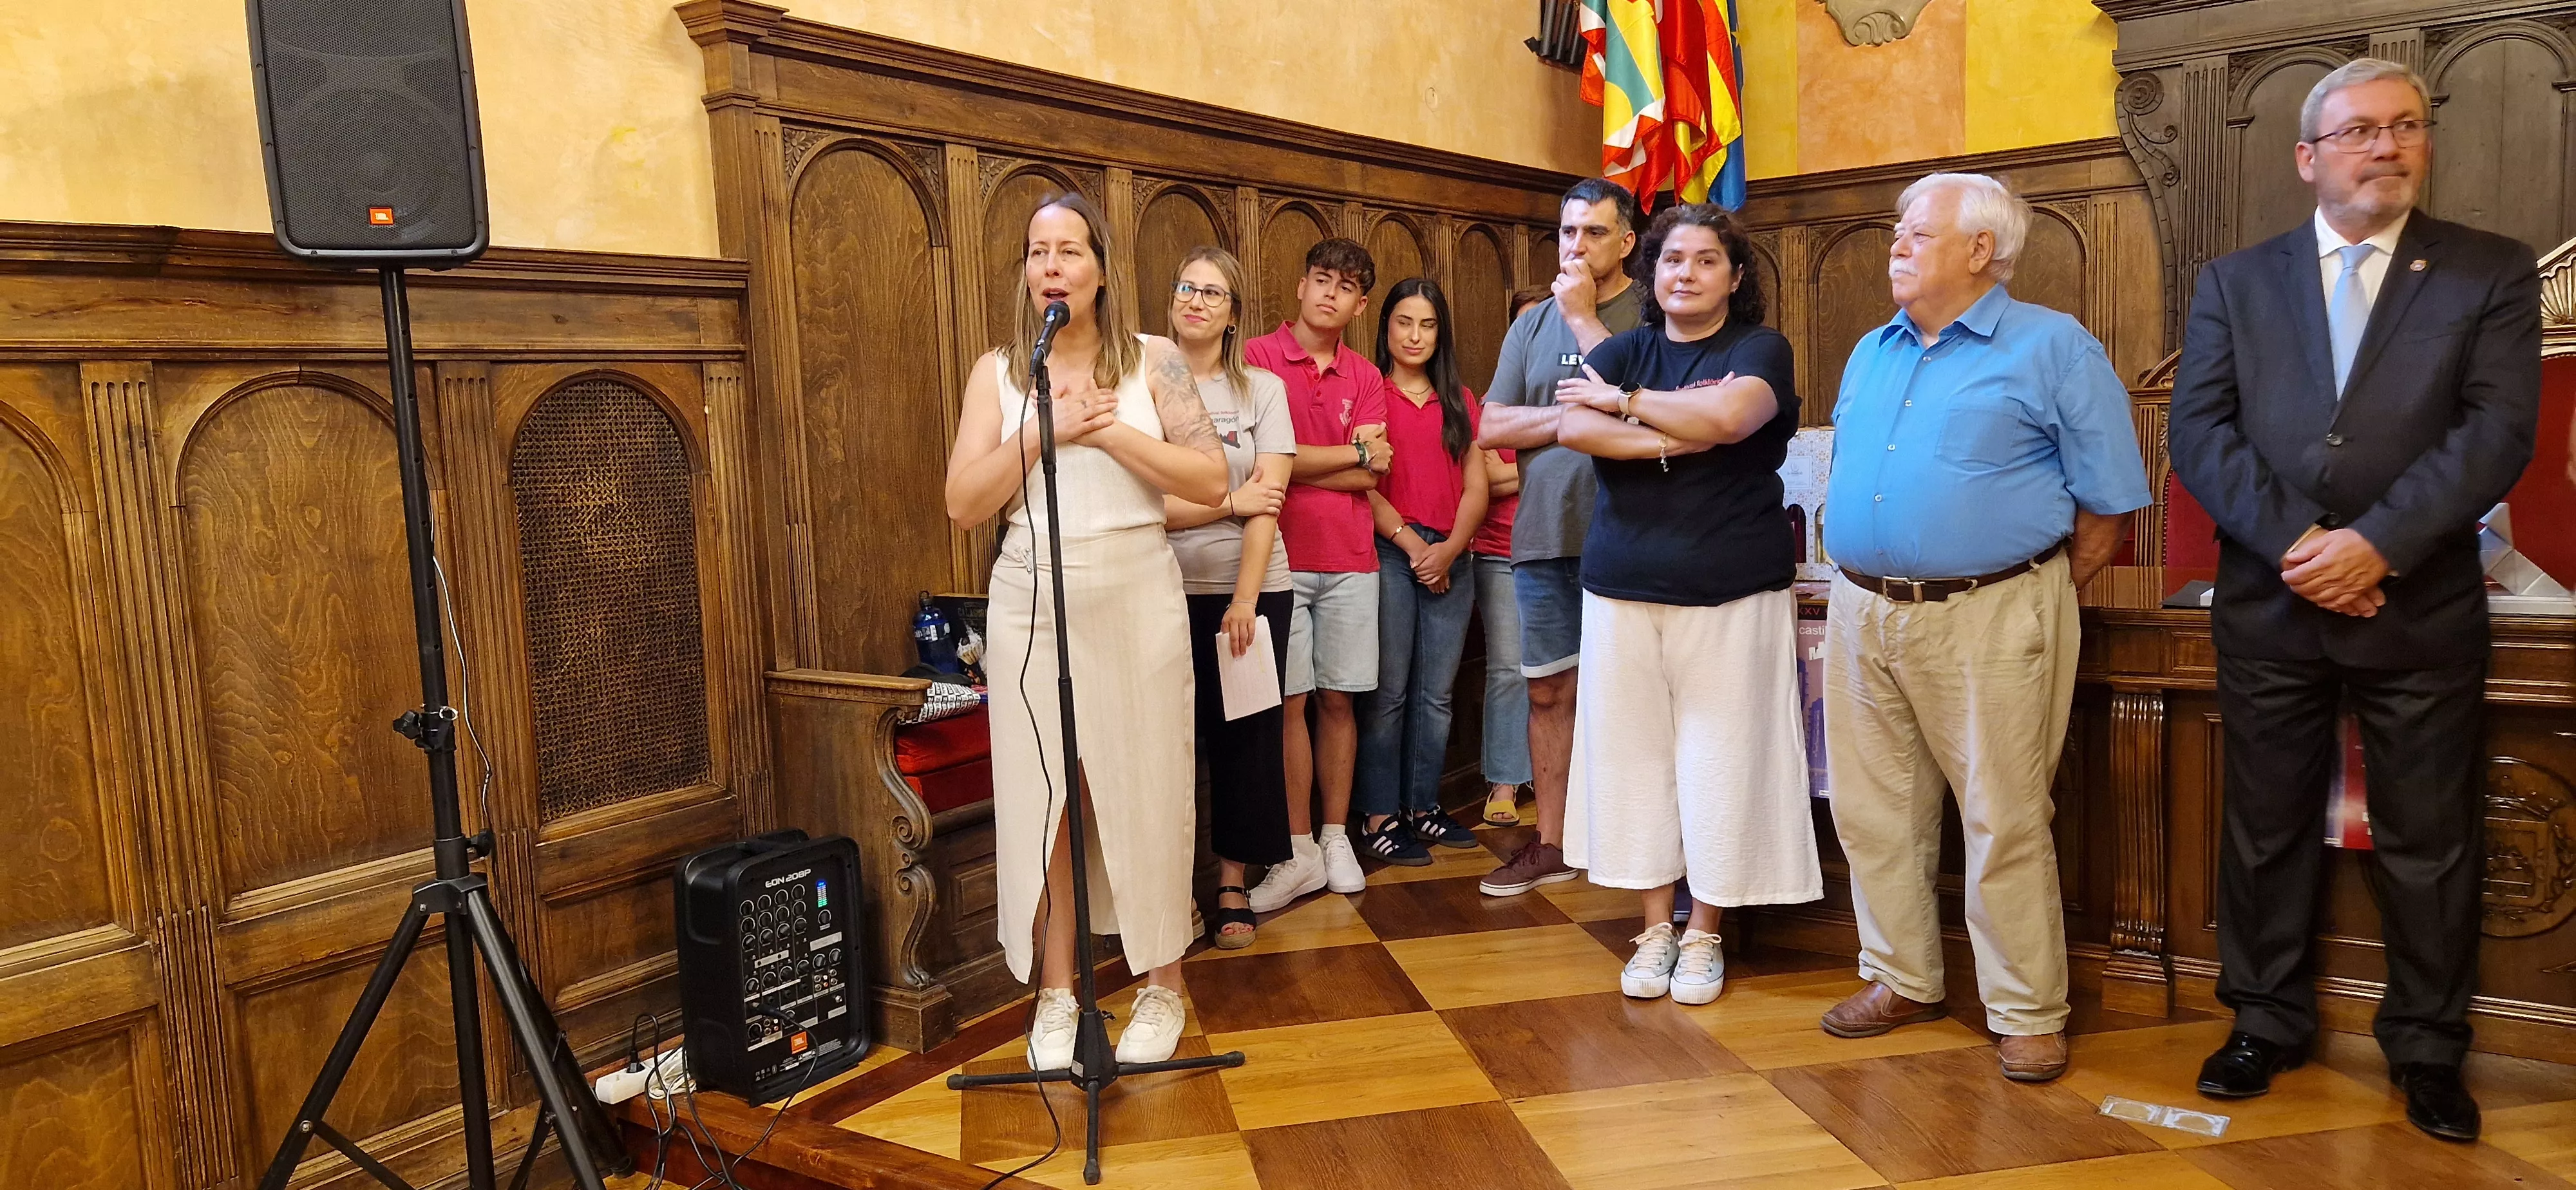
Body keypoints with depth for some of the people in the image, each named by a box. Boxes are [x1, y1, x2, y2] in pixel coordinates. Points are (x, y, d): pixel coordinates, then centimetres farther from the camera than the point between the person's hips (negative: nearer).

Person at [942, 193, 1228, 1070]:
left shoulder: (1152, 361, 2)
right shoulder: (999, 372, 6)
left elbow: (1212, 481, -6)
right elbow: (963, 503, -2)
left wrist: (1113, 432, -14)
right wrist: (1041, 430, -12)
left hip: (1137, 601, -1)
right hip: (1032, 604, 1)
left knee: (1147, 791, 3)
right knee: (1043, 797, 4)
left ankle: (1163, 983, 18)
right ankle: (1055, 992, 17)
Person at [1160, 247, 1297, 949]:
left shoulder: (1263, 390, 5)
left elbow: (1268, 501, -4)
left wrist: (1245, 600, -12)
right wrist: (1231, 502, -10)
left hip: (1250, 589, 1)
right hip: (1166, 591, -1)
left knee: (1245, 737, 5)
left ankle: (1233, 884, 18)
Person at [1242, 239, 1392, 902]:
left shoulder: (1365, 378, 12)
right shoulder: (1258, 358, -1)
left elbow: (1370, 477, 2)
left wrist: (1301, 463, -7)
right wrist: (1353, 452, -2)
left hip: (1350, 561, 4)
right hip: (1281, 556, -4)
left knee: (1338, 699, 9)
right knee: (1290, 703, -1)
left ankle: (1337, 839, 20)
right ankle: (1299, 852, 8)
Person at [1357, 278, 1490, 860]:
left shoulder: (1459, 401, 16)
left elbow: (1476, 487, 9)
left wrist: (1449, 548, -6)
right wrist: (1411, 543, -12)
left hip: (1450, 557, 5)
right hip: (1388, 553, -4)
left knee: (1436, 694, 8)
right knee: (1388, 692, -3)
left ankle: (1422, 807, 18)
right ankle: (1380, 818, 4)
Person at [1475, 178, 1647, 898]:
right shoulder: (1532, 325, 13)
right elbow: (1492, 427, 6)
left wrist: (1584, 317, -9)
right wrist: (1579, 416, -7)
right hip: (1544, 535, 5)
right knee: (1550, 691, 10)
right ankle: (1551, 845, 20)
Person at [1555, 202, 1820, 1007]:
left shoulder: (1760, 350, 2)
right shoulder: (1623, 351, 11)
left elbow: (1730, 415, -20)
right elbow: (1572, 427, -8)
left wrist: (1625, 402, -8)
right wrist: (1679, 435, -15)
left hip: (1733, 596, -3)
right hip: (1624, 591, 3)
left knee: (1719, 760, 2)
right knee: (1636, 757, 5)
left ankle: (1704, 935, 17)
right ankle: (1655, 928, 19)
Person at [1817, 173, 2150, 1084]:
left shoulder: (2054, 348, -2)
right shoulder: (1871, 354, 16)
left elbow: (2110, 502, -3)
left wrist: (2039, 597, -1)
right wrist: (1862, 580, 15)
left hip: (1987, 621, -6)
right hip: (1861, 614, 6)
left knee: (2006, 824, 0)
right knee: (1874, 810, 11)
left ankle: (2027, 1013, 14)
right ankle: (1903, 980, 26)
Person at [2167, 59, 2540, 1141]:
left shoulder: (2493, 273, 4)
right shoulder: (2234, 282, 7)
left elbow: (2498, 431, -7)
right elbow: (2201, 431, -3)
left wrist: (2379, 545, -18)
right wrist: (2296, 542, -15)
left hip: (2422, 607, -1)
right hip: (2268, 607, 1)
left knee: (2428, 841, 8)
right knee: (2266, 830, 10)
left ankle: (2427, 1048, 24)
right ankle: (2267, 1023, 26)